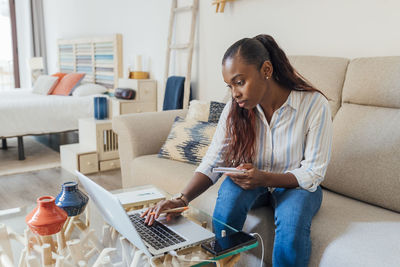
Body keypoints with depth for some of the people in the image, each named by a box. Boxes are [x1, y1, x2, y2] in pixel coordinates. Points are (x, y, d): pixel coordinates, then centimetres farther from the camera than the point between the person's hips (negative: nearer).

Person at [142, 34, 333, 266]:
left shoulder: (315, 104, -20)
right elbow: (212, 163, -13)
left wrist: (264, 178, -33)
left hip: (296, 185, -2)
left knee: (292, 220, -35)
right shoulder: (236, 110, -10)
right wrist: (182, 199, -31)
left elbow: (313, 173, -17)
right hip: (255, 182, 2)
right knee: (232, 187, -32)